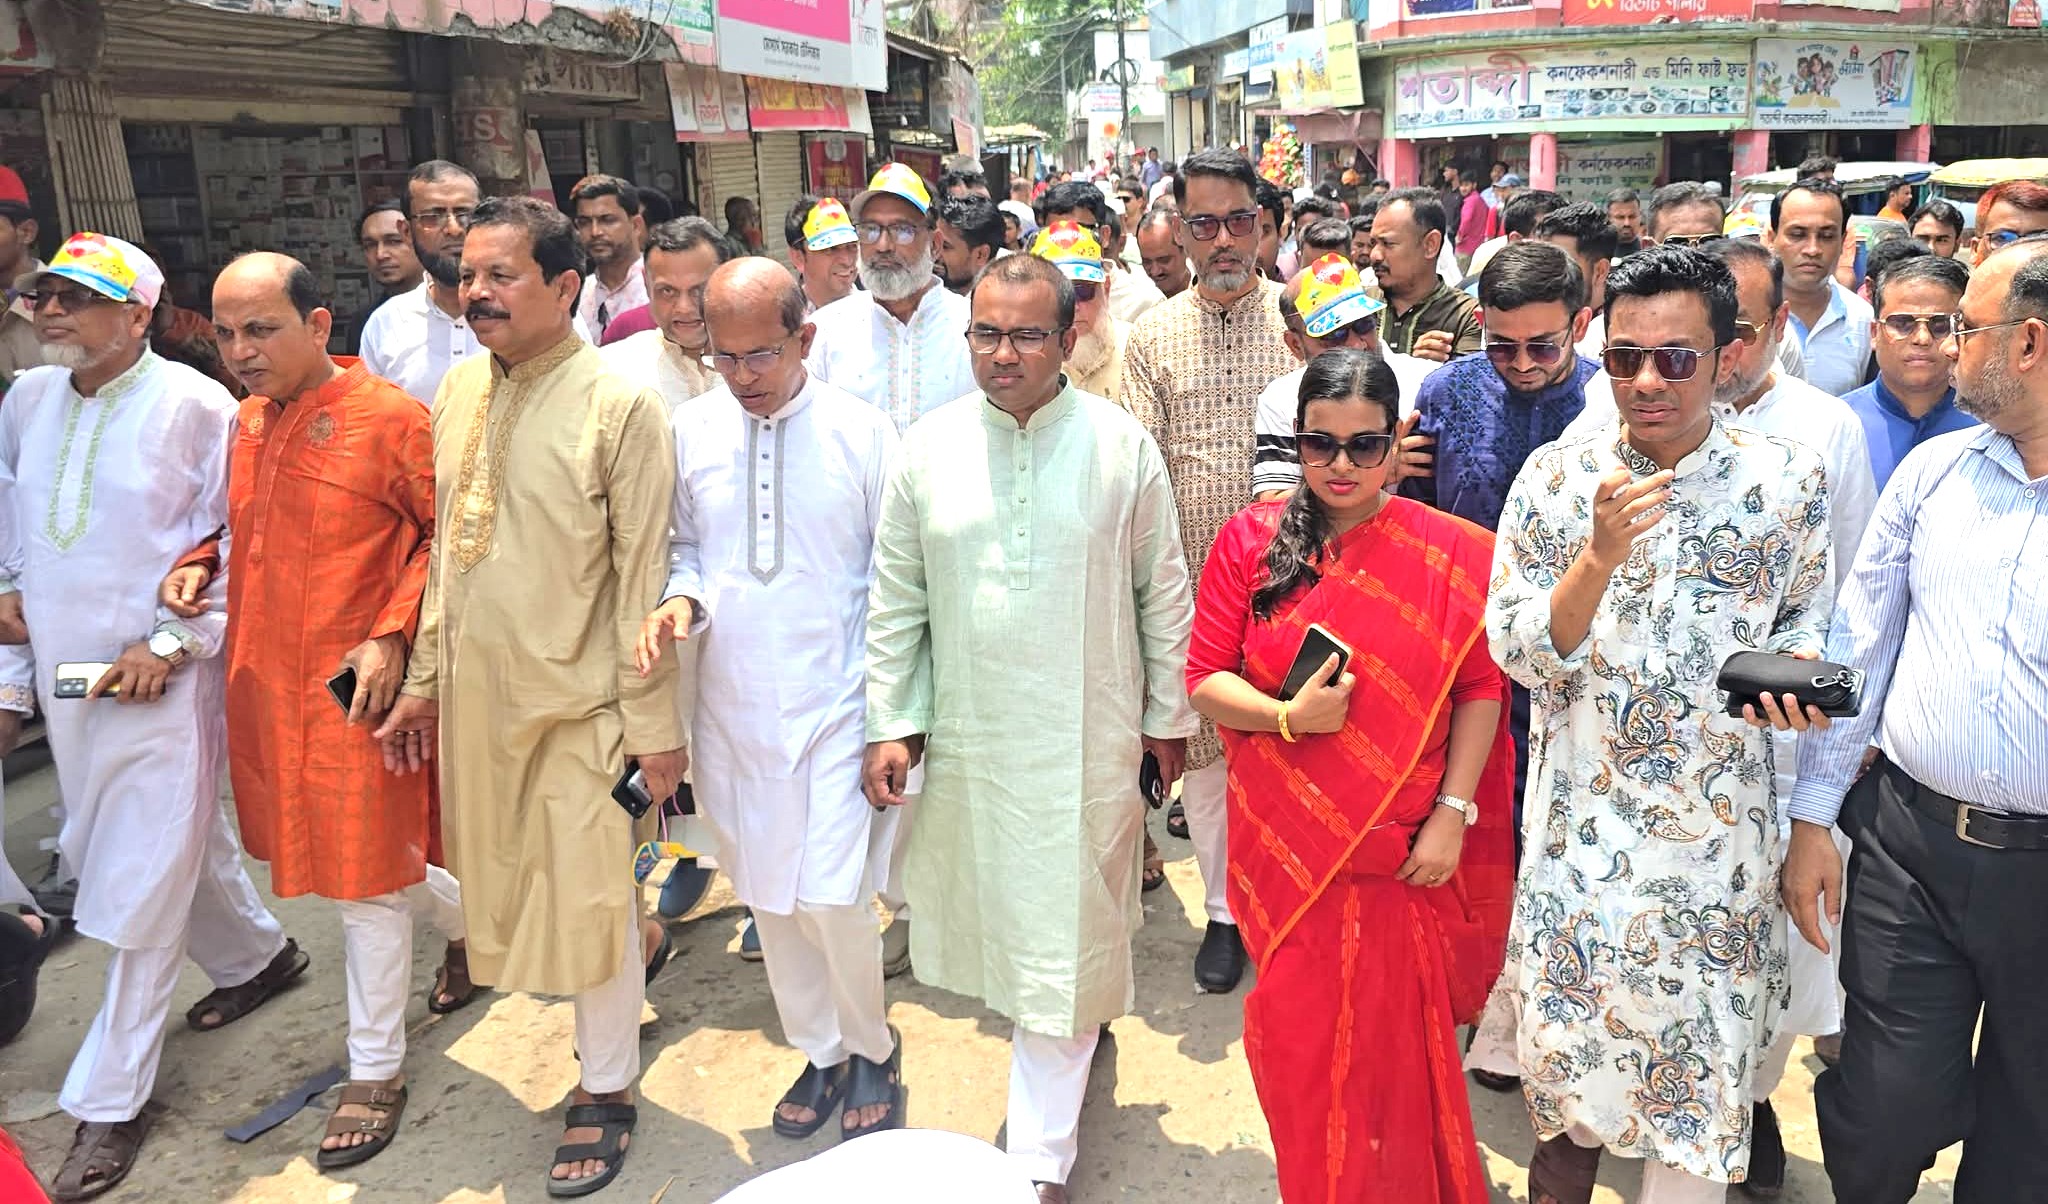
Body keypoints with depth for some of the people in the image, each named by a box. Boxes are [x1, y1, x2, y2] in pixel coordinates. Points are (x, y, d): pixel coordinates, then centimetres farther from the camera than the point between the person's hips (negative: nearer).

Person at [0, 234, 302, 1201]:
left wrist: (169, 644, -15)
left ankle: (109, 1100, 12)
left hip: (163, 683, -6)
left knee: (142, 891, 0)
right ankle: (257, 956, 46)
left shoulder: (195, 406, -11)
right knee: (175, 845, 20)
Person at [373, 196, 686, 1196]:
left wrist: (653, 720, -12)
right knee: (503, 882, 18)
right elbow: (448, 545, 12)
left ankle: (606, 1087, 27)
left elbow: (643, 575, -13)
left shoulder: (619, 404, -13)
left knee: (586, 896, 5)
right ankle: (636, 939, 47)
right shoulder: (460, 389, 6)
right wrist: (423, 680, 13)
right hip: (476, 690, 6)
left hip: (576, 697, -6)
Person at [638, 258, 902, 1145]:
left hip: (834, 704, -3)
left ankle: (871, 1052, 22)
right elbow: (685, 547, 13)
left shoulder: (863, 432, -7)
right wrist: (681, 599, -11)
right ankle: (821, 1052, 36)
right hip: (732, 706, 4)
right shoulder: (691, 430, 1)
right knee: (768, 898, 14)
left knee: (832, 898, -7)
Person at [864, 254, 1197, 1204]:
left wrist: (1168, 715, 6)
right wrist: (889, 722, 2)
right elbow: (895, 598, 4)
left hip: (1087, 739, -2)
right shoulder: (928, 446, -1)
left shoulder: (1123, 445, -5)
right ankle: (1086, 1016, 46)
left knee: (1066, 938, 3)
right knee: (997, 911, 16)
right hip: (965, 737, 3)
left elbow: (1163, 592, 2)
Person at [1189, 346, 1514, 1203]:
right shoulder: (1251, 540, 0)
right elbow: (1204, 680, -2)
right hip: (1289, 845, 1)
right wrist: (1289, 718, -18)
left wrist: (1452, 813, -8)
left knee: (1397, 1042, 10)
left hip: (1407, 853, -1)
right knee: (1299, 1035, 11)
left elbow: (1481, 689, -2)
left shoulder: (1449, 553, -2)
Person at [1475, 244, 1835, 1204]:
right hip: (1585, 818, 0)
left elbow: (1804, 620, 10)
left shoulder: (1789, 481, -3)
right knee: (1567, 1051, 10)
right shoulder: (1557, 477, -5)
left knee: (1698, 1069, 9)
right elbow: (1518, 652, -8)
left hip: (1721, 825, 1)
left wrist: (1792, 672, -13)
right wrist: (1600, 555, -24)